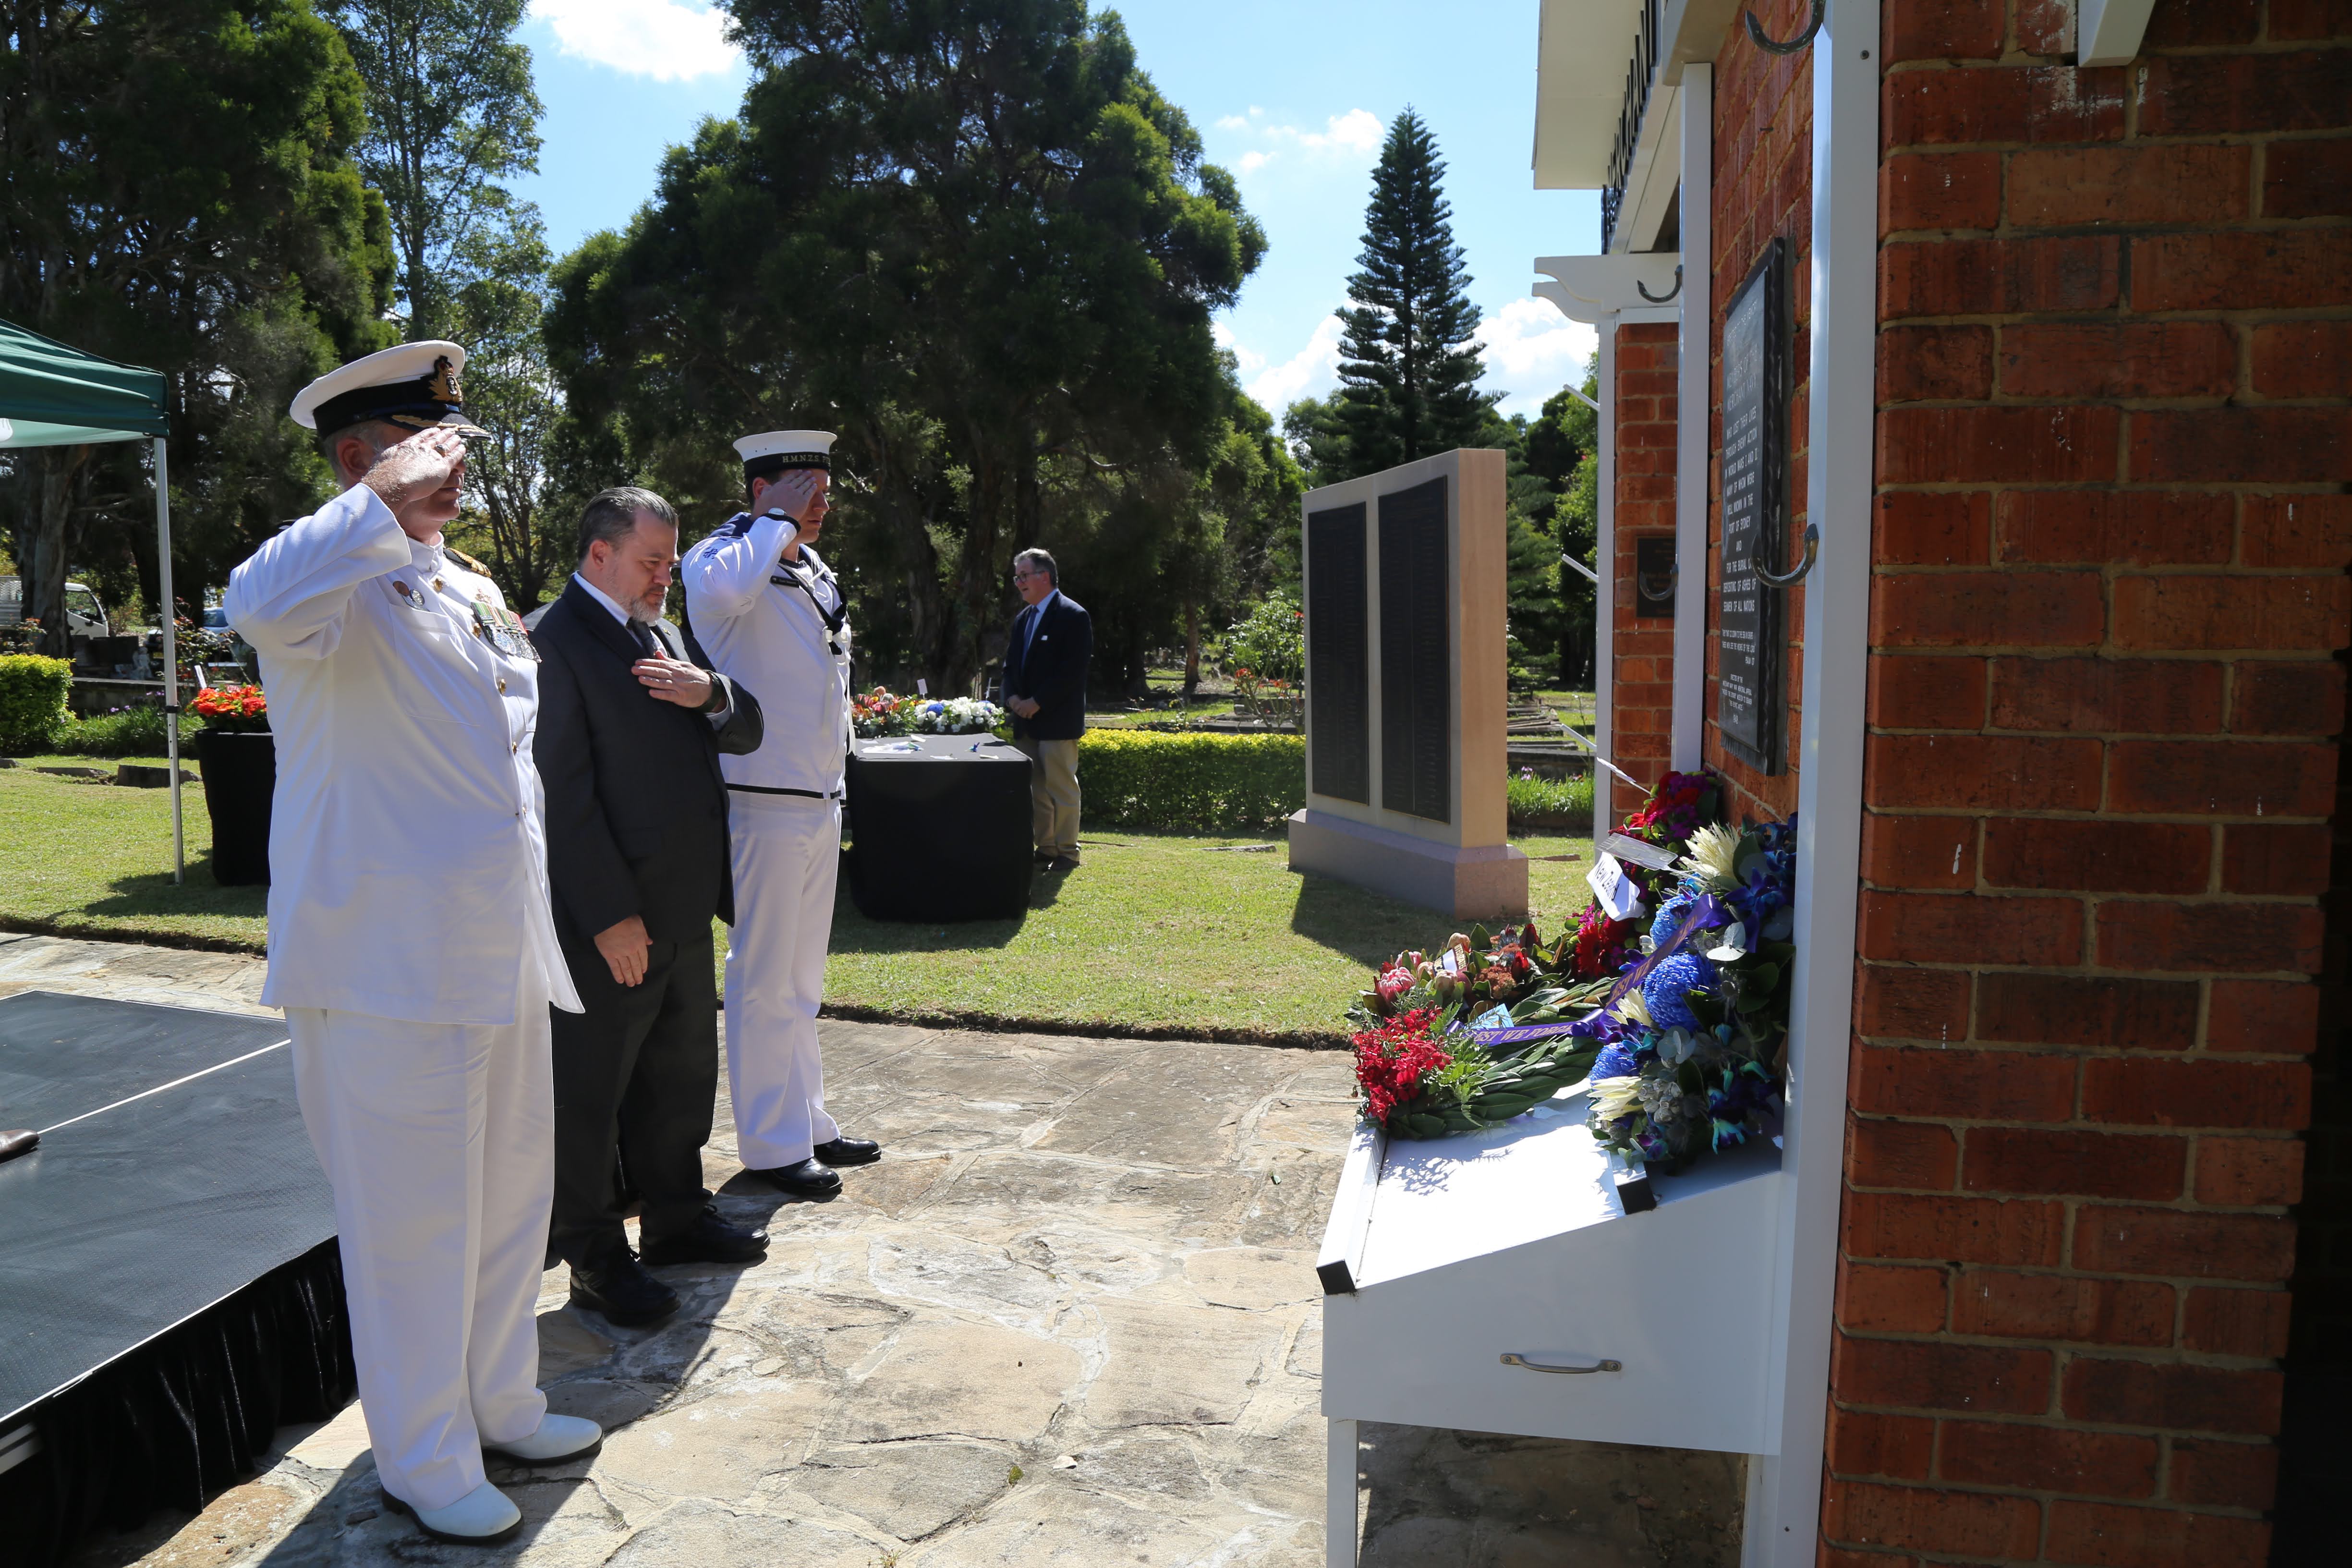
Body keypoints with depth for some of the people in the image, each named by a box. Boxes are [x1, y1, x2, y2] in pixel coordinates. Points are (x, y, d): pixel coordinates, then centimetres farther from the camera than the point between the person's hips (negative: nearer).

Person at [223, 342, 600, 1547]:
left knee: (508, 1199, 19)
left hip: (499, 953, 9)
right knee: (415, 1219, 4)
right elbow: (262, 603, -40)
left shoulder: (471, 592, 14)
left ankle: (498, 1409, 37)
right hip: (390, 962, -8)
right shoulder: (343, 587, -13)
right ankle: (423, 1461, 23)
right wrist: (389, 498, -29)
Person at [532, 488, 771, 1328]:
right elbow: (563, 791, -18)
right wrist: (611, 915, -20)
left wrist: (710, 692, -9)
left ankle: (676, 1217, 36)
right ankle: (593, 1256, 19)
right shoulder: (554, 642, -13)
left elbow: (747, 732, 14)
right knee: (591, 1092, 6)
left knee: (681, 1076, 20)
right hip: (610, 923, -9)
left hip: (685, 910, 9)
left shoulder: (668, 637, 15)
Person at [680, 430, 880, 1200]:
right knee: (766, 980, 0)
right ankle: (773, 1145, 10)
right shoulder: (727, 555, -11)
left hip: (821, 800, 9)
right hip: (765, 802, -9)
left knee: (802, 980, 17)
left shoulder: (812, 569, 17)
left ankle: (808, 1124, 29)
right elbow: (717, 590, -37)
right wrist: (780, 523, -23)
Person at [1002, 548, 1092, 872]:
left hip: (1058, 721, -8)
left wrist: (1037, 702, -17)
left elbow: (1073, 671, -16)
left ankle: (1067, 853, 3)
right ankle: (1045, 847, 19)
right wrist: (1013, 697, 0)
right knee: (1037, 788, 11)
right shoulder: (1022, 619, 16)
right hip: (1027, 722, 8)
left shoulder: (1073, 616, -9)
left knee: (1062, 788, -4)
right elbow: (1012, 664, 20)